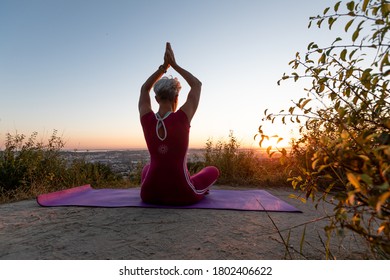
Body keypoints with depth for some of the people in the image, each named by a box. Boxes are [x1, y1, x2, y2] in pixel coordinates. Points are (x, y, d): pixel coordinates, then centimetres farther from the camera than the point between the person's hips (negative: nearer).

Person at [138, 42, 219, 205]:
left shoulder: (147, 119, -8)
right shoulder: (181, 118, -14)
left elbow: (144, 89, 13)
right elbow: (197, 85, 3)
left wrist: (164, 66, 10)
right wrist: (174, 64, 6)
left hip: (150, 194, 3)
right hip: (182, 195, -3)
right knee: (213, 170, 29)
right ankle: (200, 191, 54)